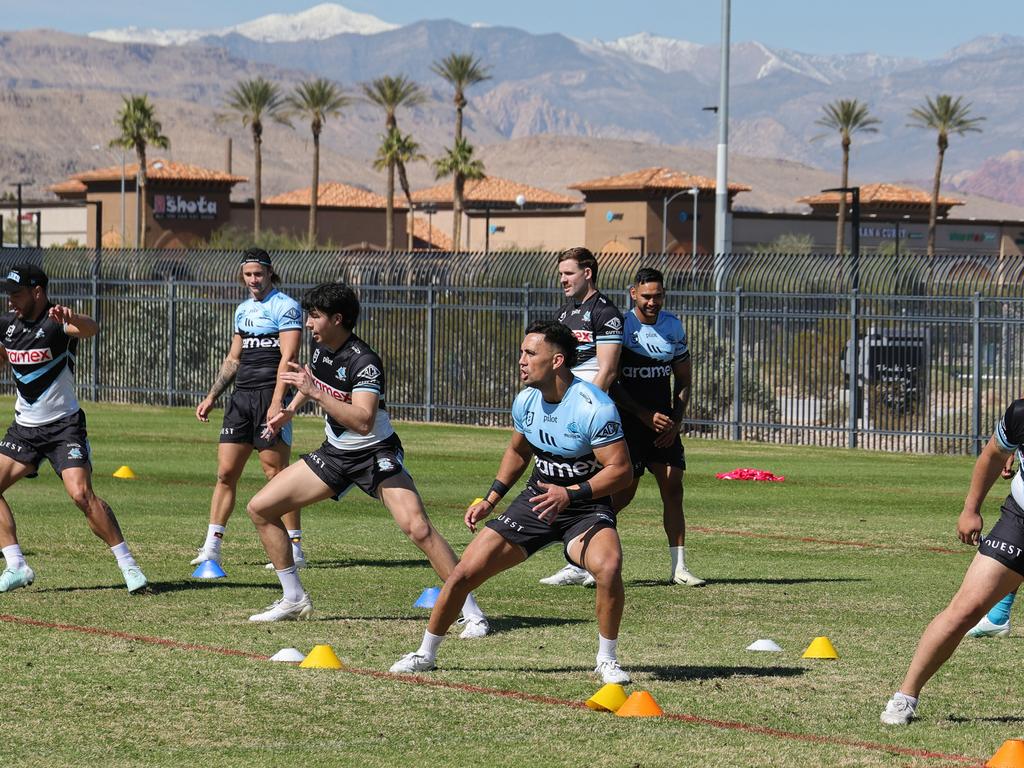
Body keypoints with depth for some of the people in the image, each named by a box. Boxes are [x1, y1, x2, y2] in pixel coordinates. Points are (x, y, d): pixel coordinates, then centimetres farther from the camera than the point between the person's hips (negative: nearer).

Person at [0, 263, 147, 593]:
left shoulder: (57, 322, -16)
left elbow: (91, 329, -39)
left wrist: (71, 318, -60)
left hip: (63, 426, -7)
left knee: (82, 494, -20)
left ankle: (128, 566, -12)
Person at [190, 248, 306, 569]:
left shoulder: (285, 306, -5)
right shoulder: (244, 310, 19)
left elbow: (288, 356, -14)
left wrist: (277, 401, -22)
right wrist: (212, 397, 19)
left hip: (270, 396, -7)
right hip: (241, 397, 7)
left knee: (277, 474, -7)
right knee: (225, 472, 3)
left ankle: (295, 550, -2)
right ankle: (211, 548, 5)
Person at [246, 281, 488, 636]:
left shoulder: (364, 361, -25)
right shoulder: (321, 347, 0)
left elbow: (363, 421, -38)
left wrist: (316, 393, -39)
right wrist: (291, 409, 21)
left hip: (376, 454, -8)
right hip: (335, 453, 8)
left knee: (417, 528, -27)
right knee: (260, 508, 4)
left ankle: (471, 613, -19)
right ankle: (294, 600, 17)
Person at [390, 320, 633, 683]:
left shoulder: (594, 407, -23)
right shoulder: (526, 401, -2)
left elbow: (620, 470, -23)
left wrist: (569, 495, -33)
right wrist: (490, 499, 12)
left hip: (587, 504, -6)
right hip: (539, 496, 6)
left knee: (608, 565, -36)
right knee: (463, 573, -2)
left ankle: (607, 659, -13)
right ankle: (426, 653, 21)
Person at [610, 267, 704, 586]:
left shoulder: (673, 327, 6)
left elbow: (683, 381, 14)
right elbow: (610, 383, -10)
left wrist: (676, 422, 0)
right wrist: (645, 415, -16)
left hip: (664, 425, 5)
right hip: (628, 421, -5)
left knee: (673, 489, -2)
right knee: (623, 493, -10)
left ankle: (679, 567, 1)